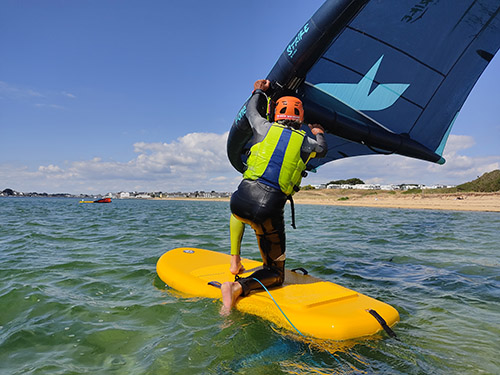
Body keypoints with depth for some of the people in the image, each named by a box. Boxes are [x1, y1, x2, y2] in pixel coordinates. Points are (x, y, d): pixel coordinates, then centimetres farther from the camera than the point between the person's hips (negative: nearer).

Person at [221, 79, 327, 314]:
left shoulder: (264, 128, 10)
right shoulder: (307, 143, 11)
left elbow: (251, 110, 33)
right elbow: (323, 149, 36)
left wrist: (259, 91, 52)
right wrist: (319, 134, 57)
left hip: (242, 199, 2)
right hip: (270, 210, -2)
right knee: (276, 273, 16)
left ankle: (235, 261, 35)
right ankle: (239, 287, -14)